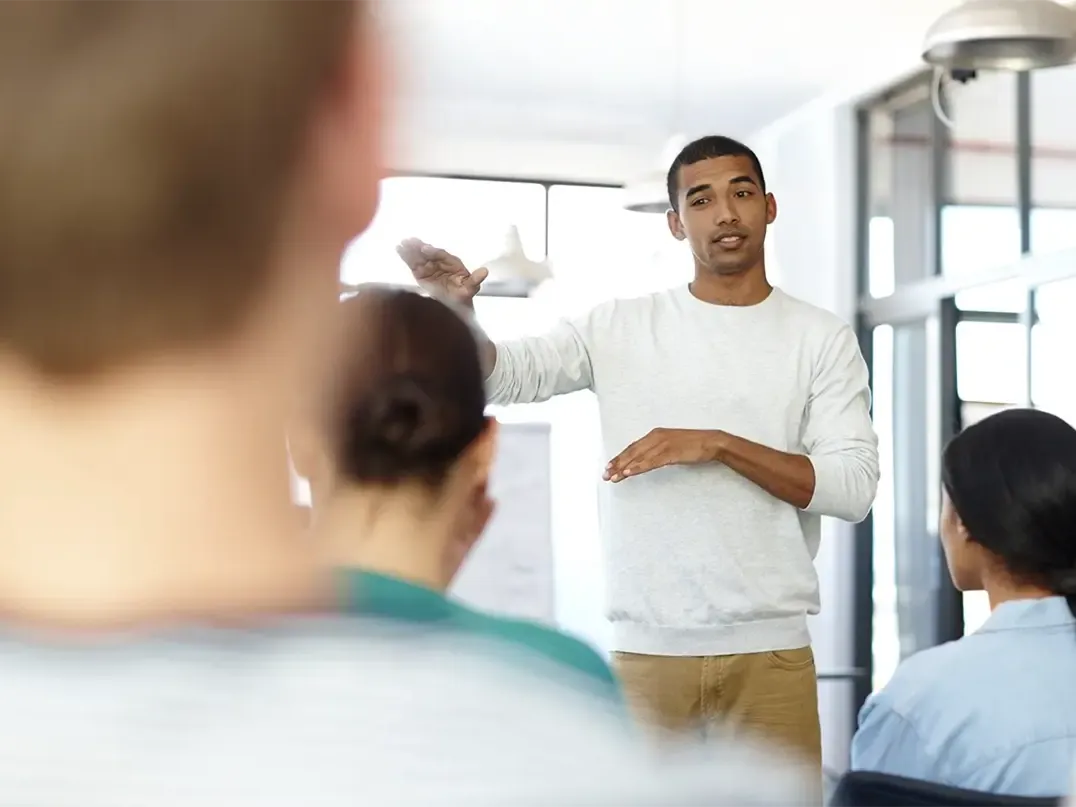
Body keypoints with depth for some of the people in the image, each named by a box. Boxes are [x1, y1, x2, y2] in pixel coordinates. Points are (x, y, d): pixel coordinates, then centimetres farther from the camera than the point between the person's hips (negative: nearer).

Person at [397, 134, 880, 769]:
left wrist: (718, 444, -15)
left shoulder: (822, 337, 4)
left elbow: (855, 486, -4)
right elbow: (504, 375, -2)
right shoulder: (620, 326, 7)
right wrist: (455, 309, -24)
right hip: (645, 649, 1)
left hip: (771, 650, -1)